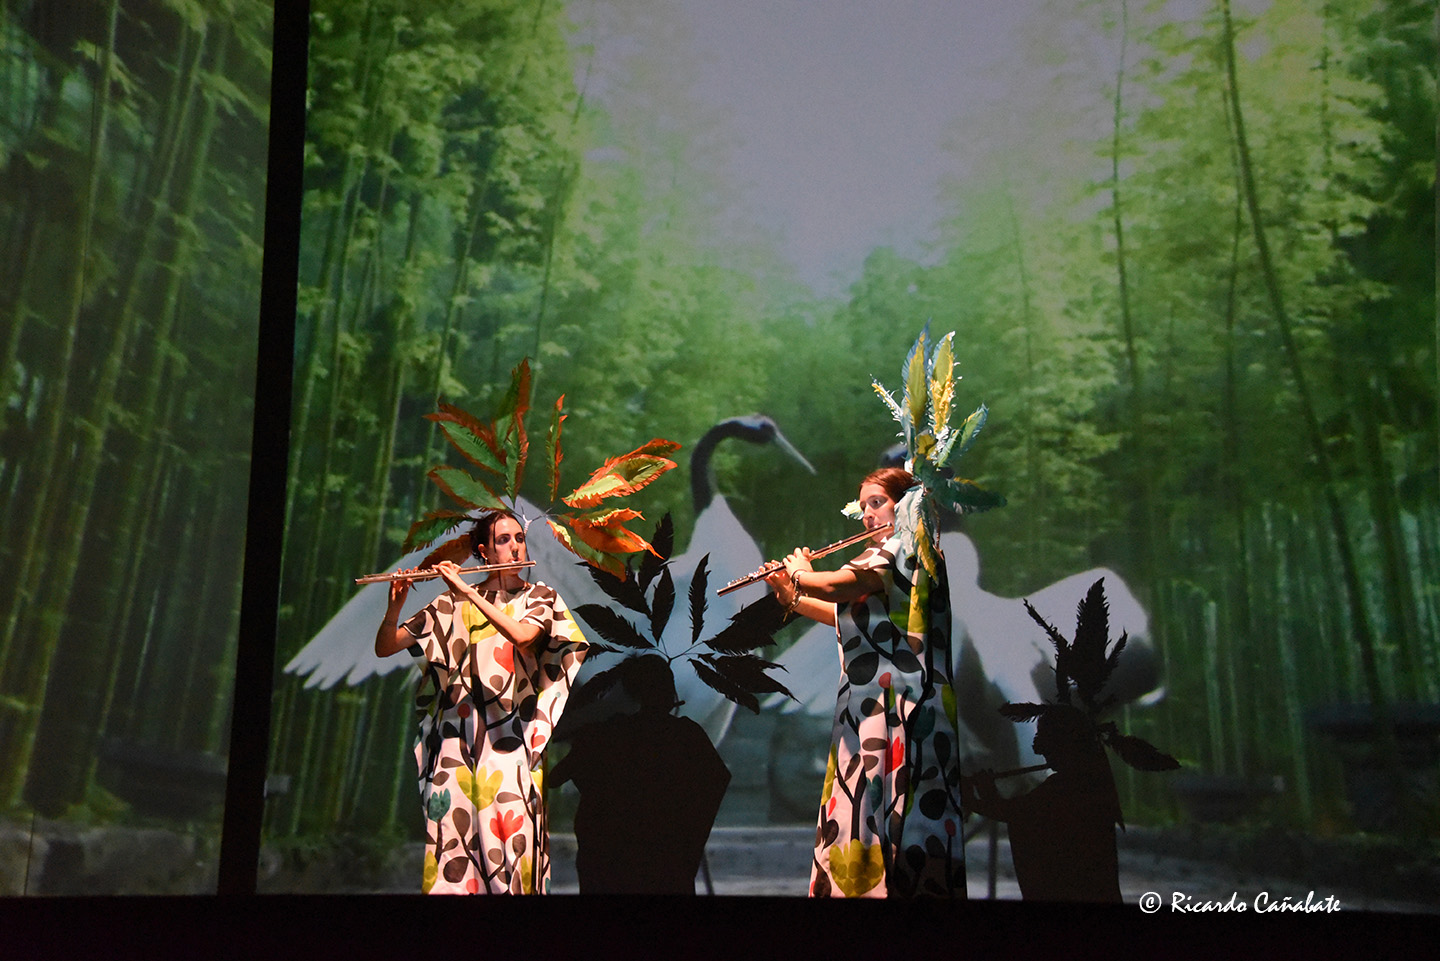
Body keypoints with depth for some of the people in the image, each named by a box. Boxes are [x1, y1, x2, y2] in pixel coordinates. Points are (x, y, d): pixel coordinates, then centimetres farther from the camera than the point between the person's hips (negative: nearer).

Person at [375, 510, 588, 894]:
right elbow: (384, 648, 7)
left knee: (513, 841, -10)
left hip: (510, 742, -1)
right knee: (451, 839, -3)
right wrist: (395, 605, -12)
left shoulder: (541, 598, 8)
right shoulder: (453, 603, 10)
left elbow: (522, 634, -15)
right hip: (456, 739, 1)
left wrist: (468, 591, -15)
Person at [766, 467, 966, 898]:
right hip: (871, 709, 10)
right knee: (859, 813, 11)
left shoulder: (904, 546, -11)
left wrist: (800, 573, -5)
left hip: (897, 712, -10)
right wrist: (792, 598, 17)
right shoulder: (894, 554, 22)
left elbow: (833, 587, -26)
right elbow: (847, 615, 27)